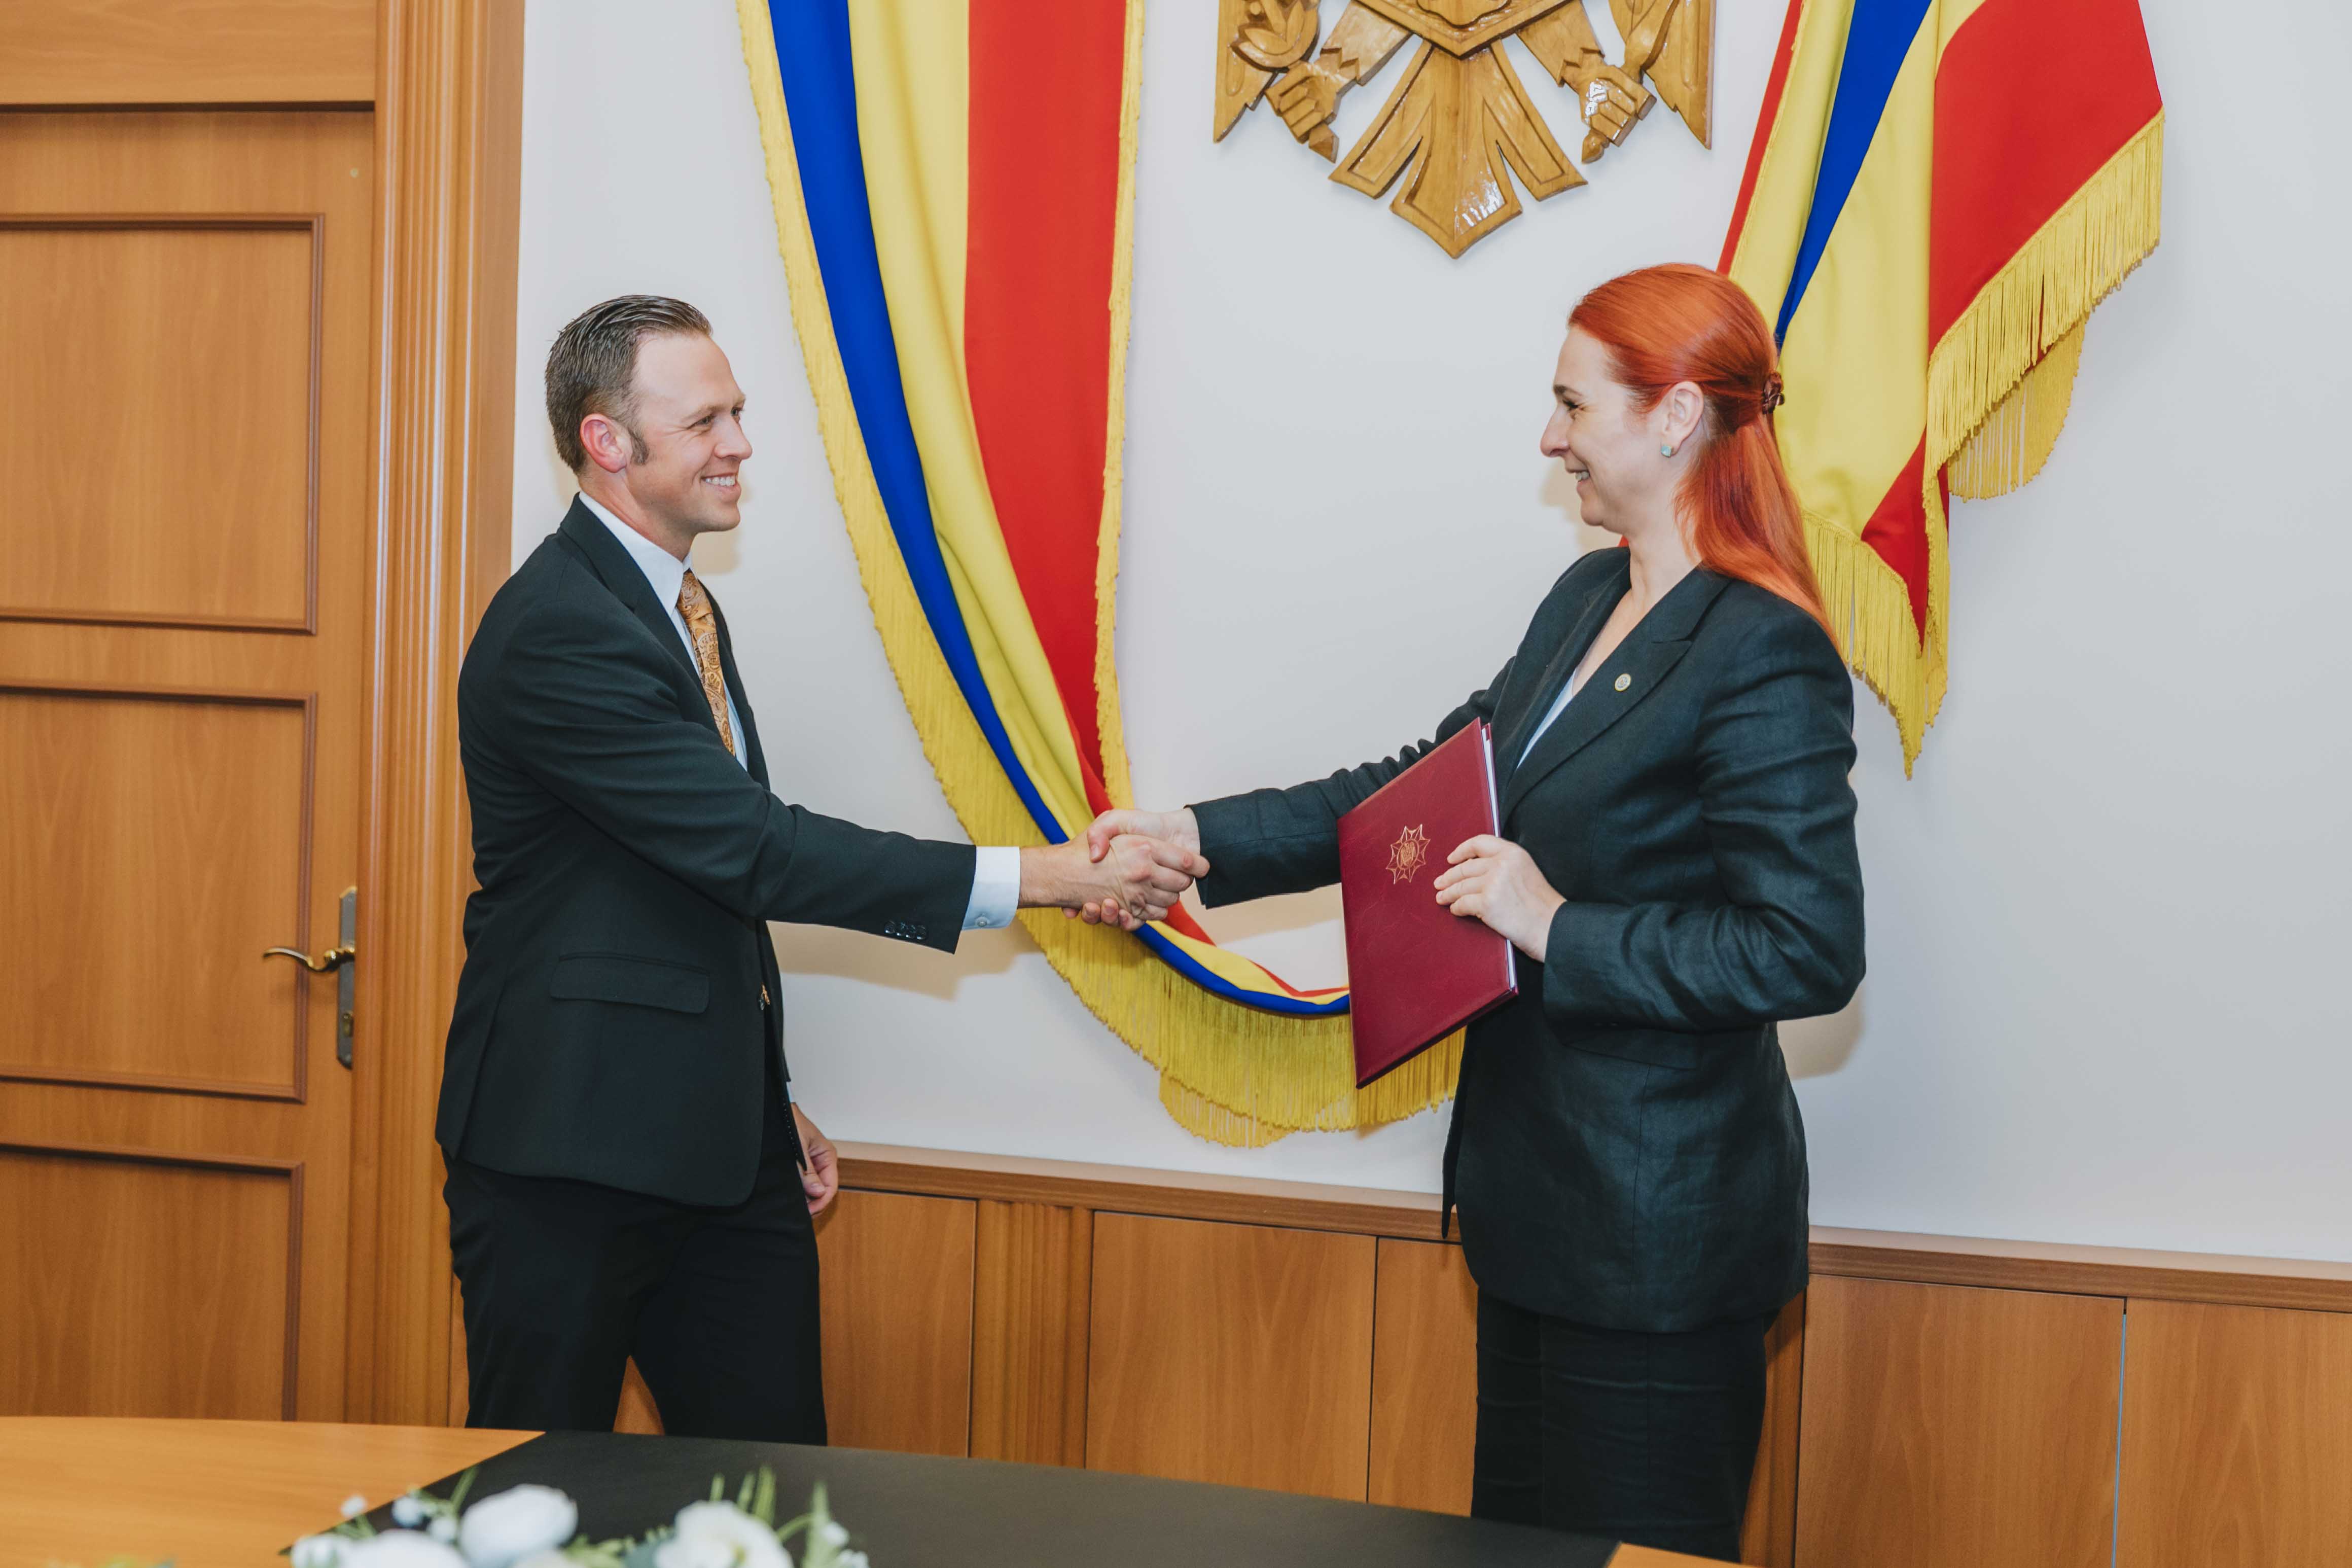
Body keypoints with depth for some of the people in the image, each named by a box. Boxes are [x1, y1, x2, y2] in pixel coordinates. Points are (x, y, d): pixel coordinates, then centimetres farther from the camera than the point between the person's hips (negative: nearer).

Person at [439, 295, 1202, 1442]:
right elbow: (755, 850, -25)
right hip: (572, 1145, -8)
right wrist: (1049, 877, -26)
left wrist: (770, 1103, 20)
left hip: (719, 1140, 9)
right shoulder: (556, 631, -18)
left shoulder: (683, 606, 13)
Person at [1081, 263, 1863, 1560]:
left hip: (1659, 1228, -9)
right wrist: (1201, 839, 9)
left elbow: (1809, 952, -23)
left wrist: (1561, 929, -23)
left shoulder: (1765, 658, -19)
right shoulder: (1588, 600, 10)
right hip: (1543, 1193, 9)